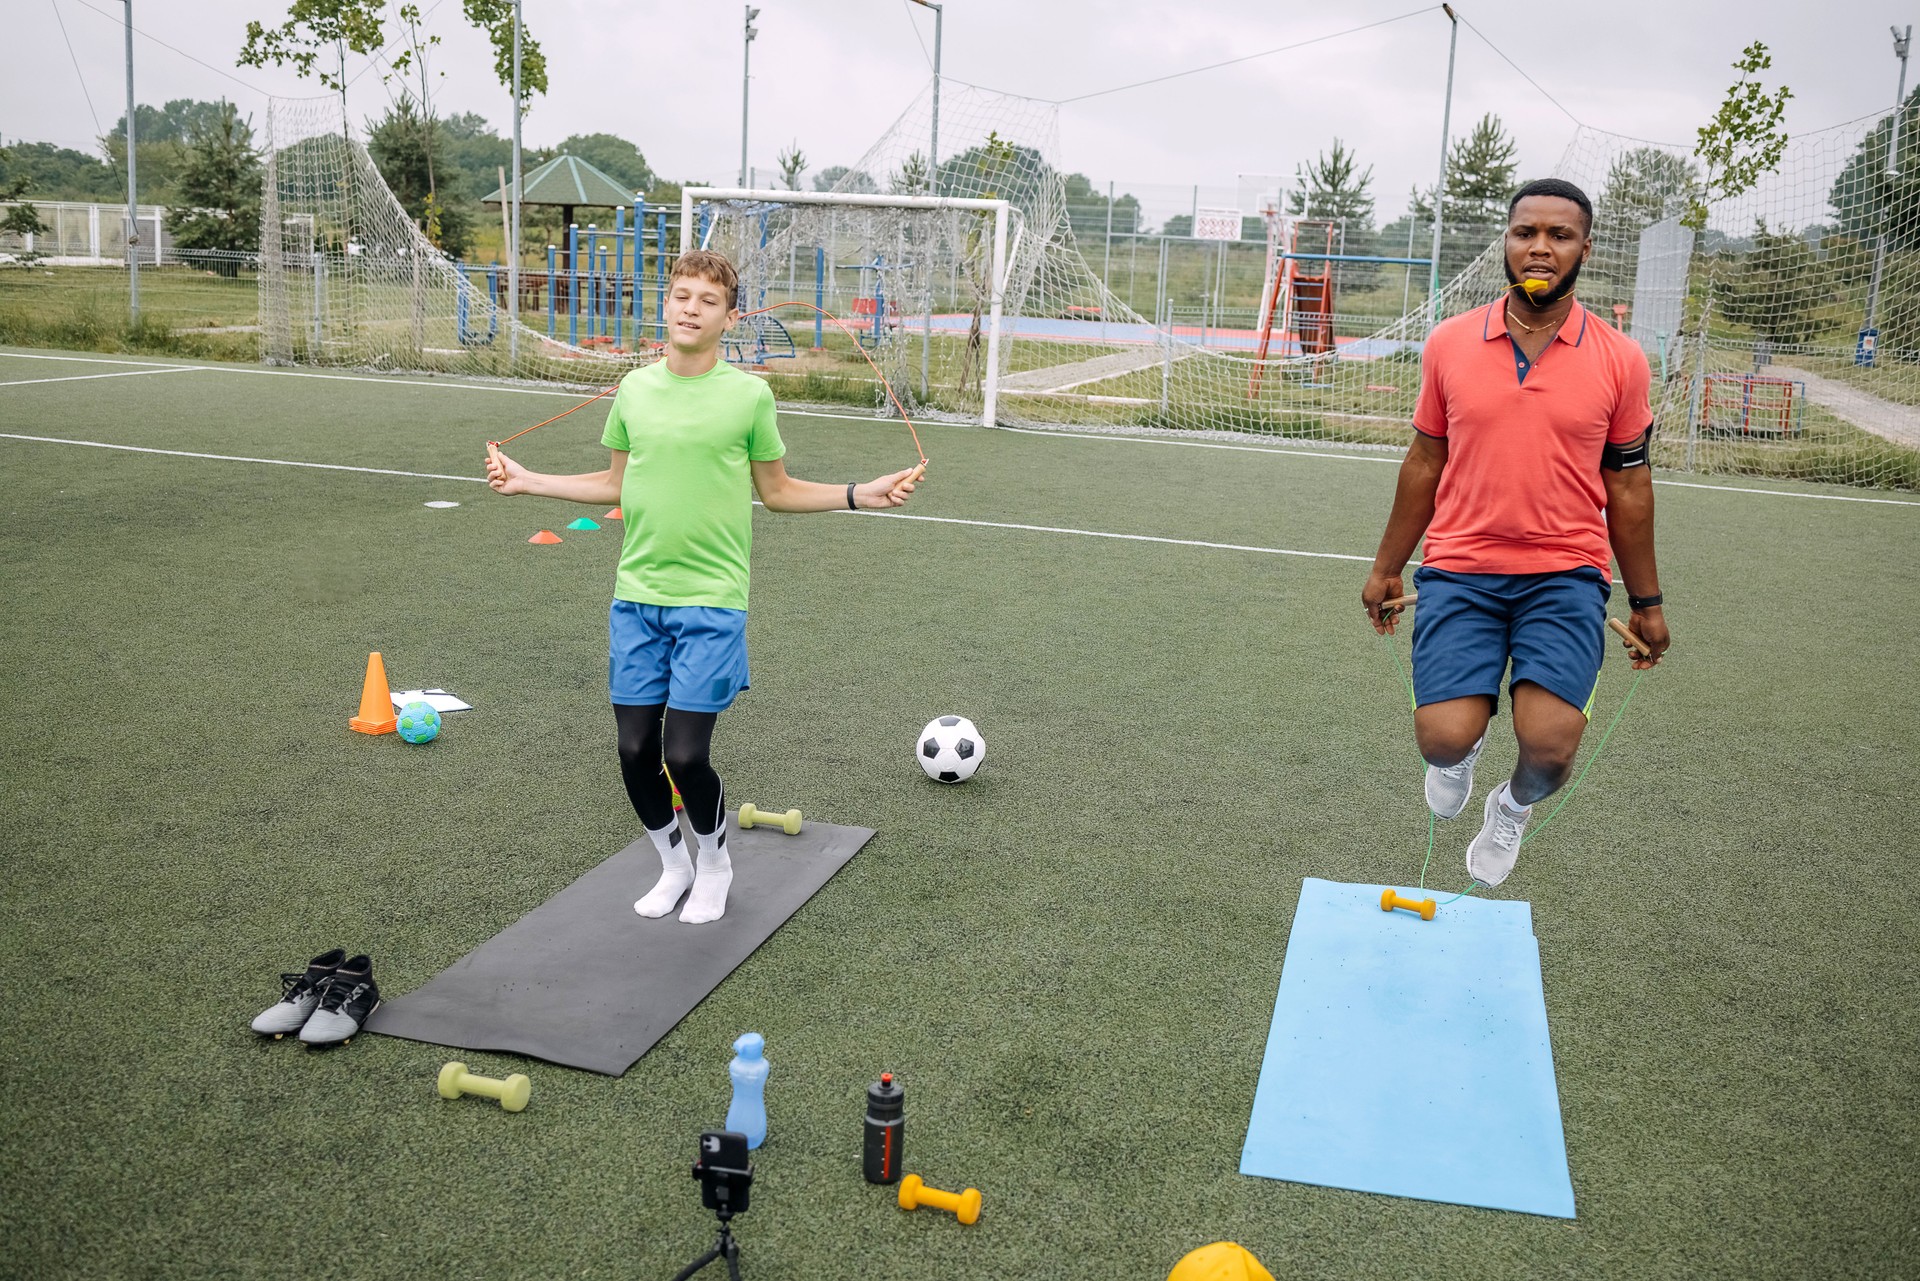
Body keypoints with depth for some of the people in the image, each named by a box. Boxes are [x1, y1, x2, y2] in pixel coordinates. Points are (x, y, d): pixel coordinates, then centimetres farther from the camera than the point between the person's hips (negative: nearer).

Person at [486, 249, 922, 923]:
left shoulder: (748, 394, -4)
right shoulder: (634, 389, 5)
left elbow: (777, 491, 5)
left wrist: (860, 494, -5)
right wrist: (527, 481, 13)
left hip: (712, 602, -3)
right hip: (636, 597, 4)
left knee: (685, 755, -7)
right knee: (635, 749, 4)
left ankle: (714, 862, 24)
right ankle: (672, 864, 31)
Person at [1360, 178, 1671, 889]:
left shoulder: (1619, 360, 0)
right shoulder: (1449, 342, 2)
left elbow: (1628, 486, 8)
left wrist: (1646, 601, 12)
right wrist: (1386, 568, 14)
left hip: (1567, 574, 0)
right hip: (1458, 569, 1)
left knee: (1549, 744, -16)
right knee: (1443, 738, -13)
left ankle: (1514, 808, 23)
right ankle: (1459, 754, 28)